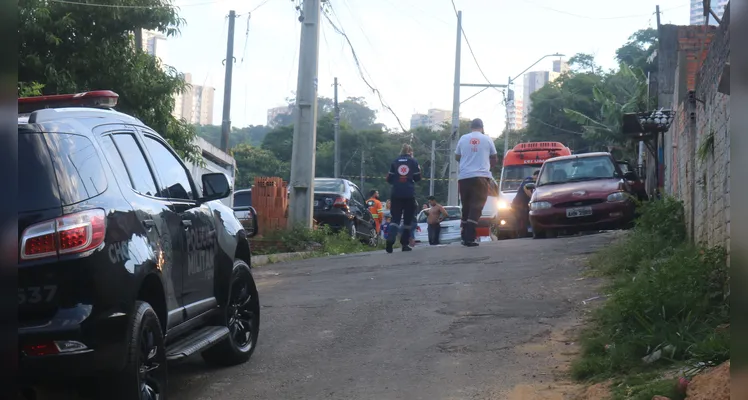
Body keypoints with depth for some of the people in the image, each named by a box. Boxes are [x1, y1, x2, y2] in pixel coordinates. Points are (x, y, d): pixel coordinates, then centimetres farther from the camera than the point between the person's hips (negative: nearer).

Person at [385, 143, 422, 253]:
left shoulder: (395, 162, 9)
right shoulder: (413, 162, 4)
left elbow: (389, 179, 8)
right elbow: (417, 178, 5)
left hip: (396, 194, 1)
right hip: (409, 194, -1)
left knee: (395, 218, 0)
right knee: (408, 219, 10)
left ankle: (390, 240, -24)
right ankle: (405, 243, 8)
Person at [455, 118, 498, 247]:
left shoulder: (463, 139, 7)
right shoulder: (487, 139, 5)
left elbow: (457, 157, 19)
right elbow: (494, 158, 15)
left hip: (464, 177, 2)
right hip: (481, 176, -2)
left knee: (466, 207, 13)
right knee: (476, 207, -5)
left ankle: (465, 237, 15)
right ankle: (469, 238, -16)